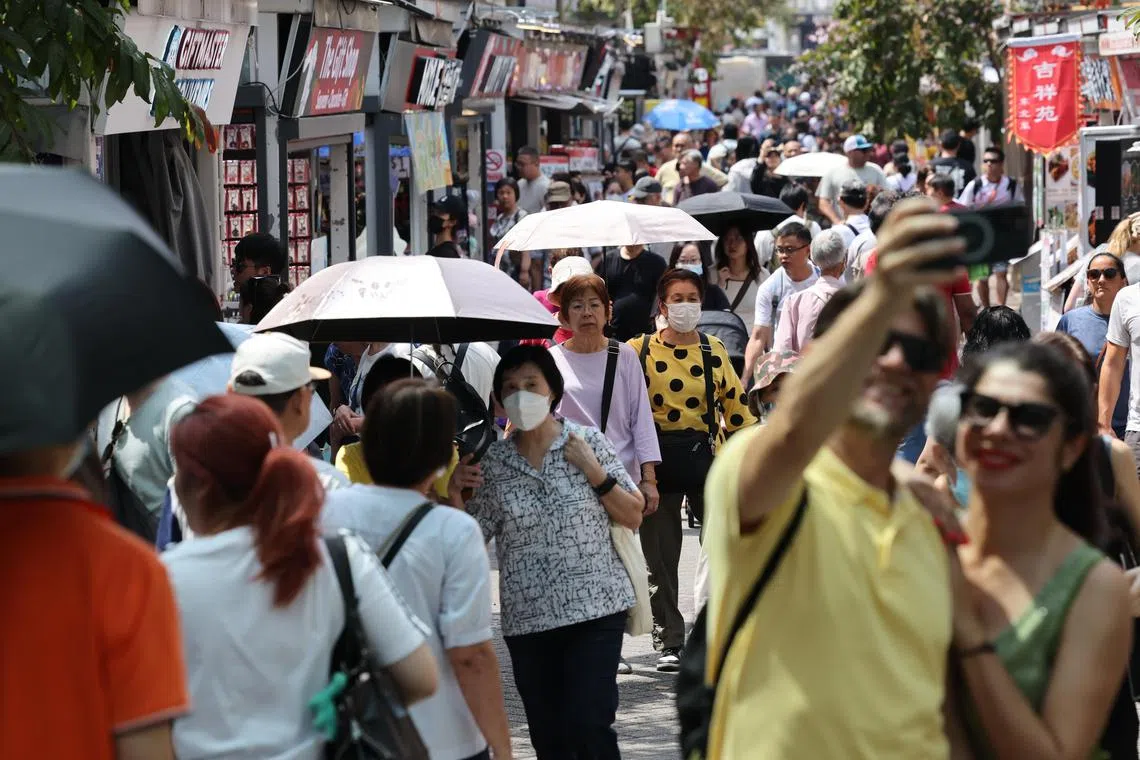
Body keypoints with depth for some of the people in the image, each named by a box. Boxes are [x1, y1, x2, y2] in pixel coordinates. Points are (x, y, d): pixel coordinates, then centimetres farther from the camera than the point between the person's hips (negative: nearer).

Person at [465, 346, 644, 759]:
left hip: (596, 609, -2)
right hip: (527, 620, 2)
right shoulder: (492, 462, 5)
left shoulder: (588, 442, 1)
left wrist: (594, 472, -9)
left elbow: (633, 517, 4)